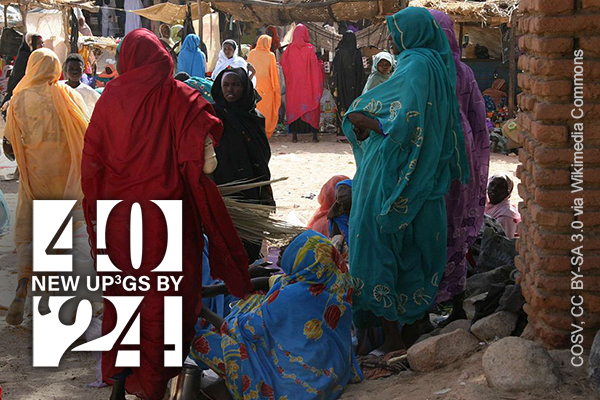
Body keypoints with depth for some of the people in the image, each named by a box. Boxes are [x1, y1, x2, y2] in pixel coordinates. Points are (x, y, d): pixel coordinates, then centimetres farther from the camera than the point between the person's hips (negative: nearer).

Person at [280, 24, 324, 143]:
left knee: (293, 106, 6)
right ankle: (314, 134, 2)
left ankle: (294, 134, 3)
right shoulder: (309, 49, -8)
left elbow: (282, 62, 6)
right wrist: (320, 64, 13)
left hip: (293, 83, 1)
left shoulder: (289, 49, -3)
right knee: (311, 106, 5)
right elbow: (315, 66, -7)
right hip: (308, 83, -1)